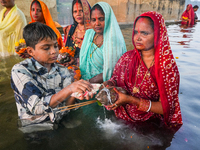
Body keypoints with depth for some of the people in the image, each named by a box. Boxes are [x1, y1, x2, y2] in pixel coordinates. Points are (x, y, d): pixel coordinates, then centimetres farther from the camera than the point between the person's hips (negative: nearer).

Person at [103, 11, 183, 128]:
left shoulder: (168, 67, -14)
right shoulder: (128, 57, -2)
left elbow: (166, 108, -14)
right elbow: (115, 78, 12)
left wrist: (130, 100, -24)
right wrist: (109, 85, -13)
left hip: (148, 125, -3)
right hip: (121, 118, 4)